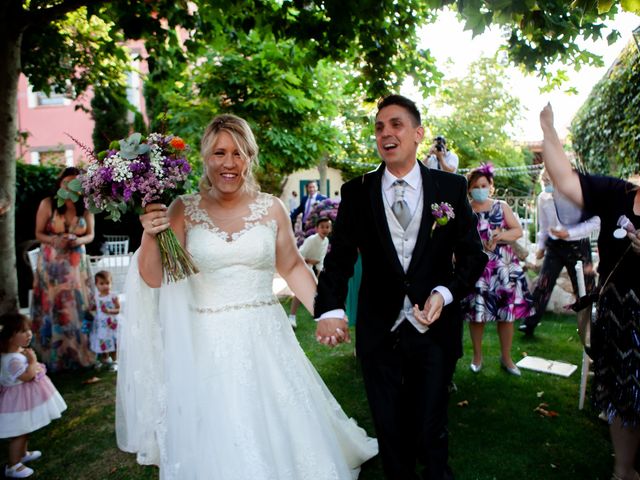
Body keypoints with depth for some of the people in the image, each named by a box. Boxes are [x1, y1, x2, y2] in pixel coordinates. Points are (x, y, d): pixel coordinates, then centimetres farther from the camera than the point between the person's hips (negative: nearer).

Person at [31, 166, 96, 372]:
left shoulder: (86, 207, 1)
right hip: (52, 263, -2)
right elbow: (38, 234, -2)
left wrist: (78, 240, -17)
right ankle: (54, 357, 15)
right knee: (52, 308, 1)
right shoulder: (47, 204, -4)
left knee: (78, 306, 3)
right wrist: (55, 241, -21)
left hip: (77, 264, 2)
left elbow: (91, 235, 4)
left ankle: (79, 353, 17)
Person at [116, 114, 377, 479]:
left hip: (264, 338, 1)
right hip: (207, 343, 0)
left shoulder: (271, 208, 0)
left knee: (280, 433, 10)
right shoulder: (184, 210, -1)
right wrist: (150, 236, -19)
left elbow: (293, 267, 9)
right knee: (216, 442, 9)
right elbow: (152, 278, -2)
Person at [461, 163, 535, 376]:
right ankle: (477, 356, 23)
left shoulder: (501, 206, 5)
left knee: (507, 312, 4)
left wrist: (501, 235, -15)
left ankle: (506, 357, 22)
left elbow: (518, 230, 1)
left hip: (504, 267, 2)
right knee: (477, 313, 4)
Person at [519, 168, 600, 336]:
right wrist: (541, 246, 12)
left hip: (578, 246, -3)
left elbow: (596, 221, -15)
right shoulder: (543, 198, 0)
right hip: (554, 246, 3)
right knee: (542, 285, -2)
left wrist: (569, 233, -22)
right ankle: (529, 324, 5)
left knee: (585, 288, 7)